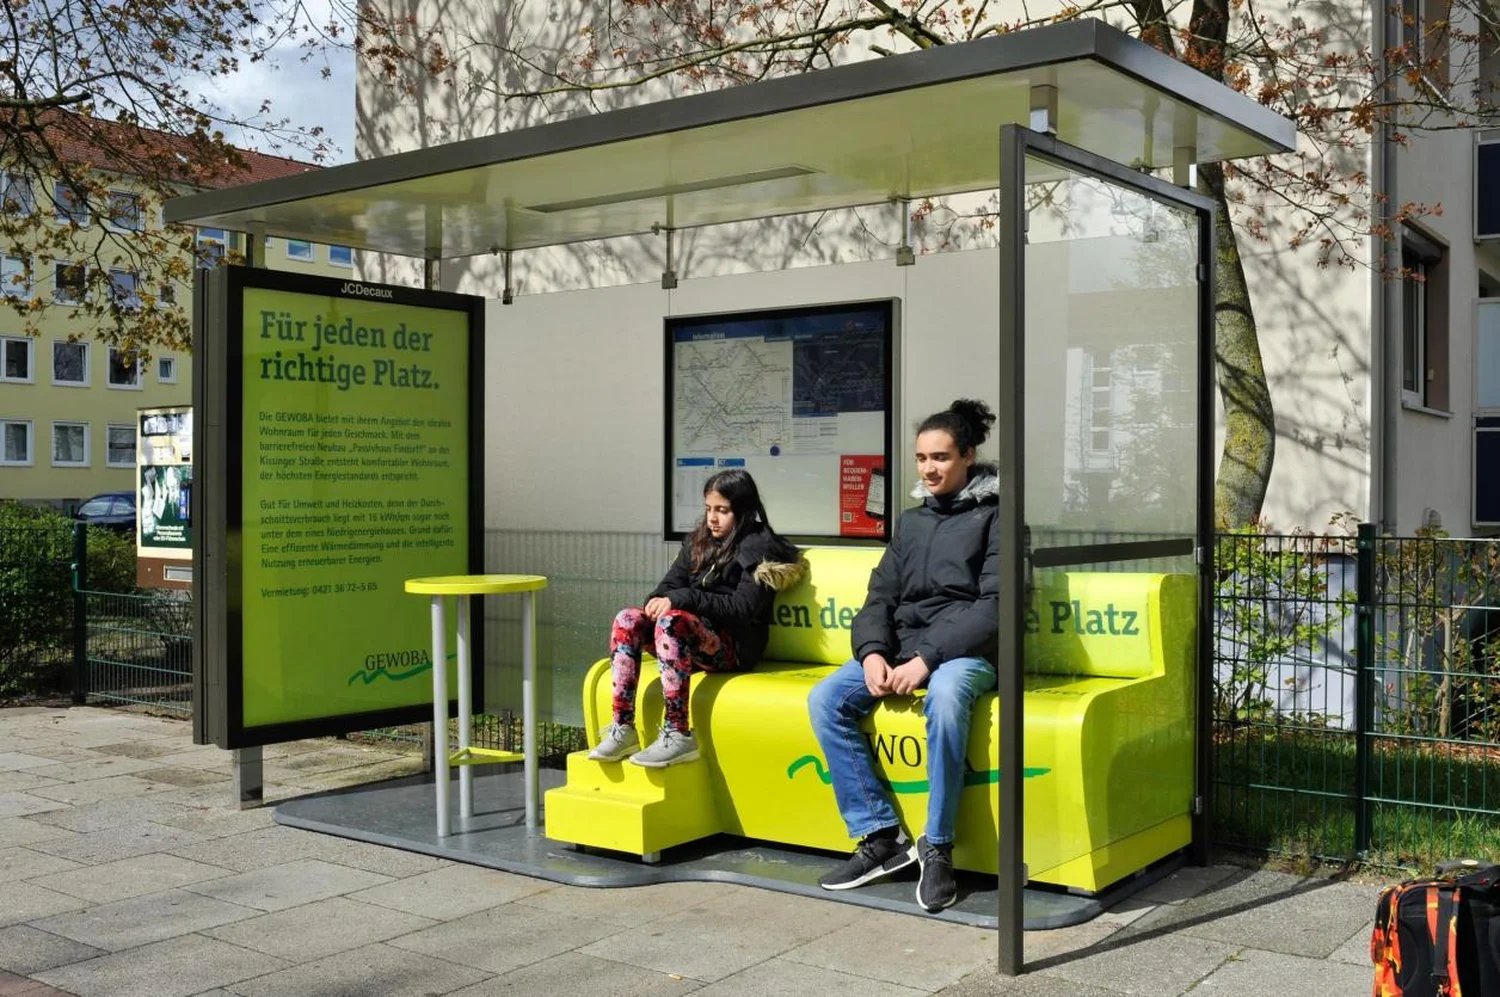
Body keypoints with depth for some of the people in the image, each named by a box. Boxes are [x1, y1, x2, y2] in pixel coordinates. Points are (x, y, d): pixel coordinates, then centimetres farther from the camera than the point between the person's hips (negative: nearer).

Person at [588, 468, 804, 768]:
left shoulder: (759, 548, -2)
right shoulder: (698, 542, 19)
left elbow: (743, 608, -14)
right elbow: (672, 584, 13)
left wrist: (681, 599, -20)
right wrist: (658, 601, -12)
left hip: (735, 647, -7)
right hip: (694, 634, 7)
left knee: (671, 620, -33)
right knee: (628, 619, -17)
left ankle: (678, 736, -35)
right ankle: (622, 729, -22)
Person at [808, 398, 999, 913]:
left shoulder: (992, 516, 1)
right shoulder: (910, 522, 20)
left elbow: (994, 605, -10)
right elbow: (880, 598, 15)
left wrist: (927, 658, -20)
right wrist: (873, 653, -7)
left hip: (965, 651, -6)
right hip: (901, 645, 6)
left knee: (944, 696, -39)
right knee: (825, 700, -18)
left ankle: (937, 848, -26)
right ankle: (881, 836, -13)